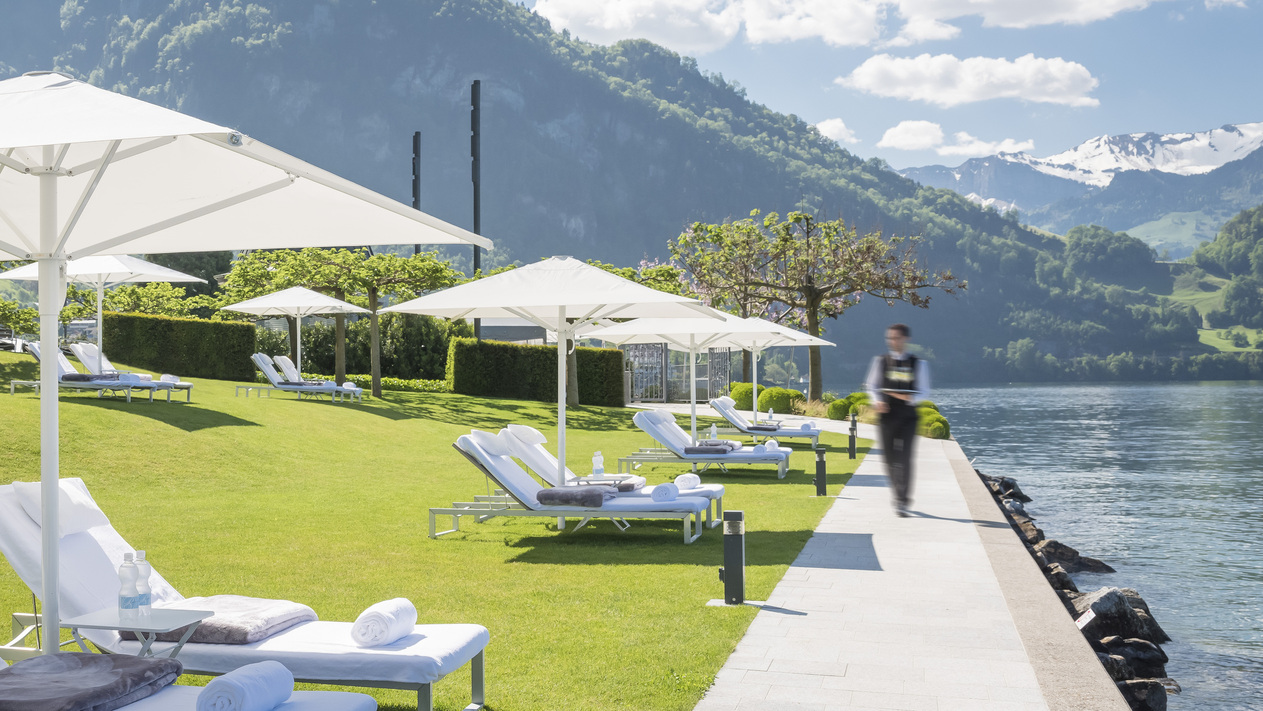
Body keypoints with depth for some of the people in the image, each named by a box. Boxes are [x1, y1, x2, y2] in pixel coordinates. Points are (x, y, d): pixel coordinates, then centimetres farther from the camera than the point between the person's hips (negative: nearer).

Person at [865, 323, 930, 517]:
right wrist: (877, 401, -11)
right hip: (887, 415, 2)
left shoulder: (918, 364, 4)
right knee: (889, 458, 6)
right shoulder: (880, 361, 8)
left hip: (907, 416, -2)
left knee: (904, 458, -9)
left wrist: (910, 398, -16)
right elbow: (871, 385, 9)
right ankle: (898, 493, 29)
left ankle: (902, 502, -5)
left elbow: (923, 391, 5)